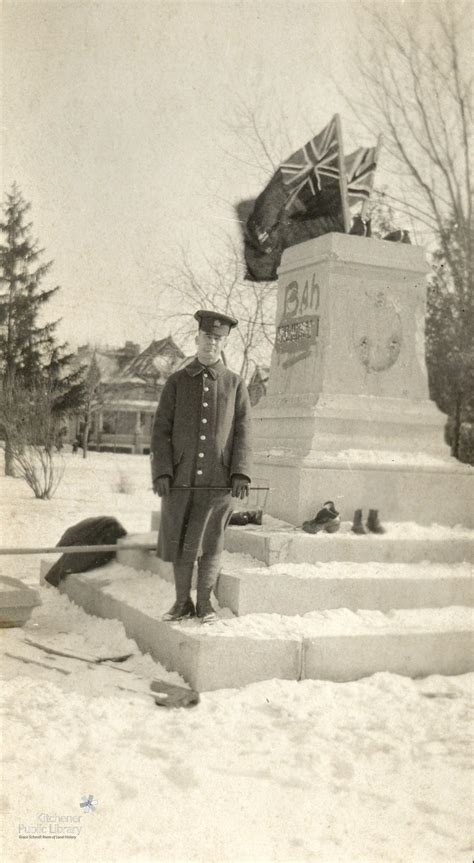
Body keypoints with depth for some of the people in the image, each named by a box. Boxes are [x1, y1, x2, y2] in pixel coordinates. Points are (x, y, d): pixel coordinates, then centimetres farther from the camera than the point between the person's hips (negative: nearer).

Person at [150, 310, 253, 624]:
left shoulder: (236, 384, 5)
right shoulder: (177, 382, 5)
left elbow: (243, 433, 0)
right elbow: (161, 430, 1)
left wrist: (241, 474, -11)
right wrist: (161, 473, -10)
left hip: (219, 480, -1)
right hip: (181, 478, 1)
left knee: (210, 542, 6)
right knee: (180, 541, 7)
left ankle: (205, 602, 19)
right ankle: (183, 602, 21)